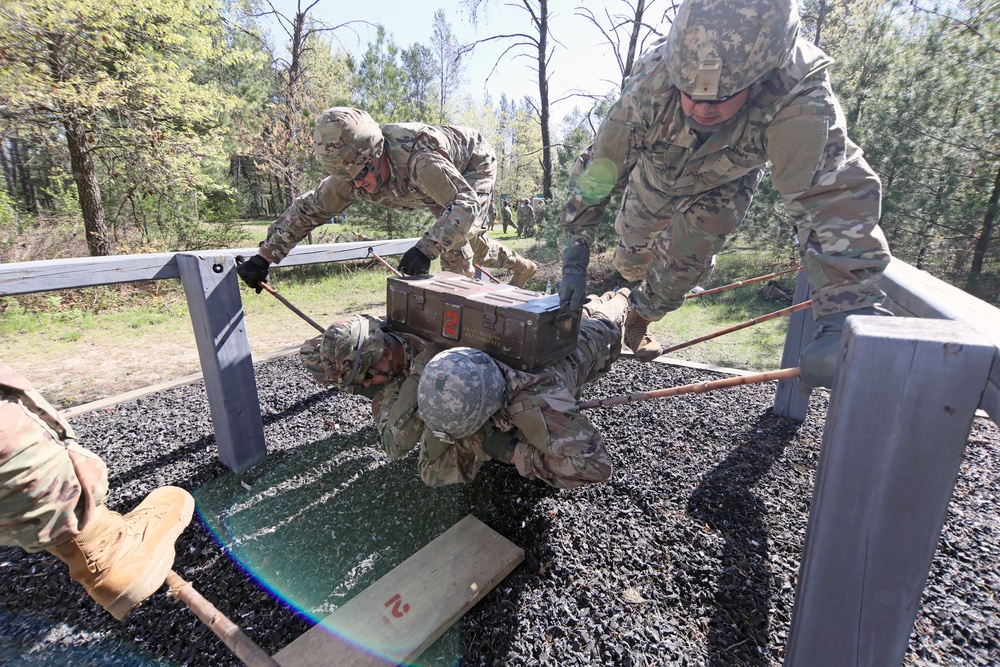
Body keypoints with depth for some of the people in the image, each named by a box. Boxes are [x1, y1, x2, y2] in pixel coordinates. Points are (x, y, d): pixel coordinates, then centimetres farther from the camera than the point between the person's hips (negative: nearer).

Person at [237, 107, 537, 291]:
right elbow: (309, 208, -13)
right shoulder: (350, 173, -22)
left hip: (474, 164, -7)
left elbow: (466, 203, -50)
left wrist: (426, 249, -62)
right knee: (469, 241, 16)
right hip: (443, 181, 7)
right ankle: (521, 266, 40)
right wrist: (263, 257, -17)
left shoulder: (415, 157, -45)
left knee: (456, 242, -23)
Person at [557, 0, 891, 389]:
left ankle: (641, 317, 22)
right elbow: (596, 169, -31)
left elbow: (835, 199, -47)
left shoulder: (799, 99, -42)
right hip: (654, 177, 2)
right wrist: (574, 260, -31)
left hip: (720, 188, -1)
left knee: (680, 269, -10)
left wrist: (844, 324, -58)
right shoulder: (652, 81, -39)